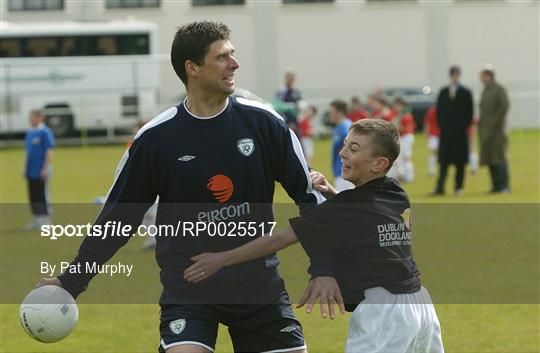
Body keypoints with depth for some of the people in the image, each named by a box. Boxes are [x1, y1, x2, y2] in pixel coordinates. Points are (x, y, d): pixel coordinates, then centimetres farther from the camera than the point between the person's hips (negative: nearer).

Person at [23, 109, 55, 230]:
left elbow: (49, 152, -13)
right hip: (31, 172, 7)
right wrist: (25, 169, 16)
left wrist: (45, 169, -17)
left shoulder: (45, 132, -11)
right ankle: (36, 220, 19)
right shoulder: (30, 132, 11)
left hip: (41, 171, -7)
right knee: (33, 196, 11)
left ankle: (45, 221, 3)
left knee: (42, 195, -2)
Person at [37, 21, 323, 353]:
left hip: (260, 286, 2)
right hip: (187, 290, -2)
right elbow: (118, 217, 1)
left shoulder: (263, 122, -5)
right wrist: (72, 281, 0)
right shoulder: (155, 138, -8)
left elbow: (307, 193, 3)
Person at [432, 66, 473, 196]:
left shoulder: (465, 93, 2)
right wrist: (441, 126, 1)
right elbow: (439, 111, 11)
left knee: (460, 162, 1)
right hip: (445, 131, 2)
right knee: (443, 161, -3)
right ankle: (440, 188, -7)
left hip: (460, 132, -2)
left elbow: (469, 113, 1)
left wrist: (464, 127, -5)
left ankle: (458, 187, 7)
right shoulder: (443, 92, 10)